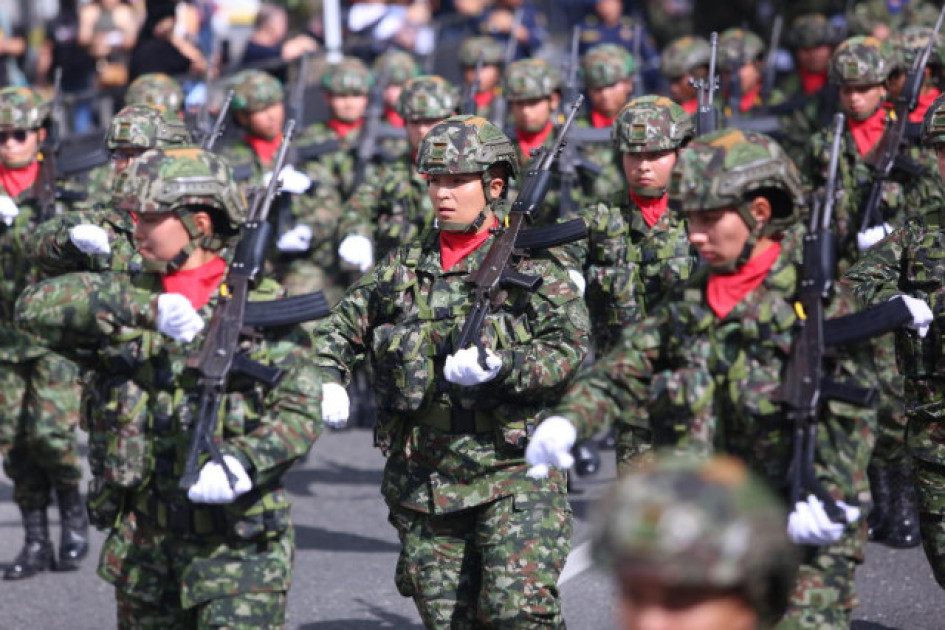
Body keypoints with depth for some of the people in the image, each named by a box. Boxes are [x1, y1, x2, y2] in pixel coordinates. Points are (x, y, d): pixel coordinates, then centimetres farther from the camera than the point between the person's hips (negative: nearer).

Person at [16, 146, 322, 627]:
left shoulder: (261, 306, -3)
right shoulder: (127, 296, 6)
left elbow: (301, 412, -9)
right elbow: (34, 307, -11)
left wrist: (242, 463, -28)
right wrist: (145, 309, -22)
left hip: (239, 546, -4)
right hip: (143, 546, 4)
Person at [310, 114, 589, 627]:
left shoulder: (532, 265, -2)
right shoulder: (403, 268, 11)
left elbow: (571, 349, -12)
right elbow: (340, 329, 18)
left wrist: (499, 366, -27)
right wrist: (327, 382, -2)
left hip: (512, 474, -4)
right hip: (422, 481, 4)